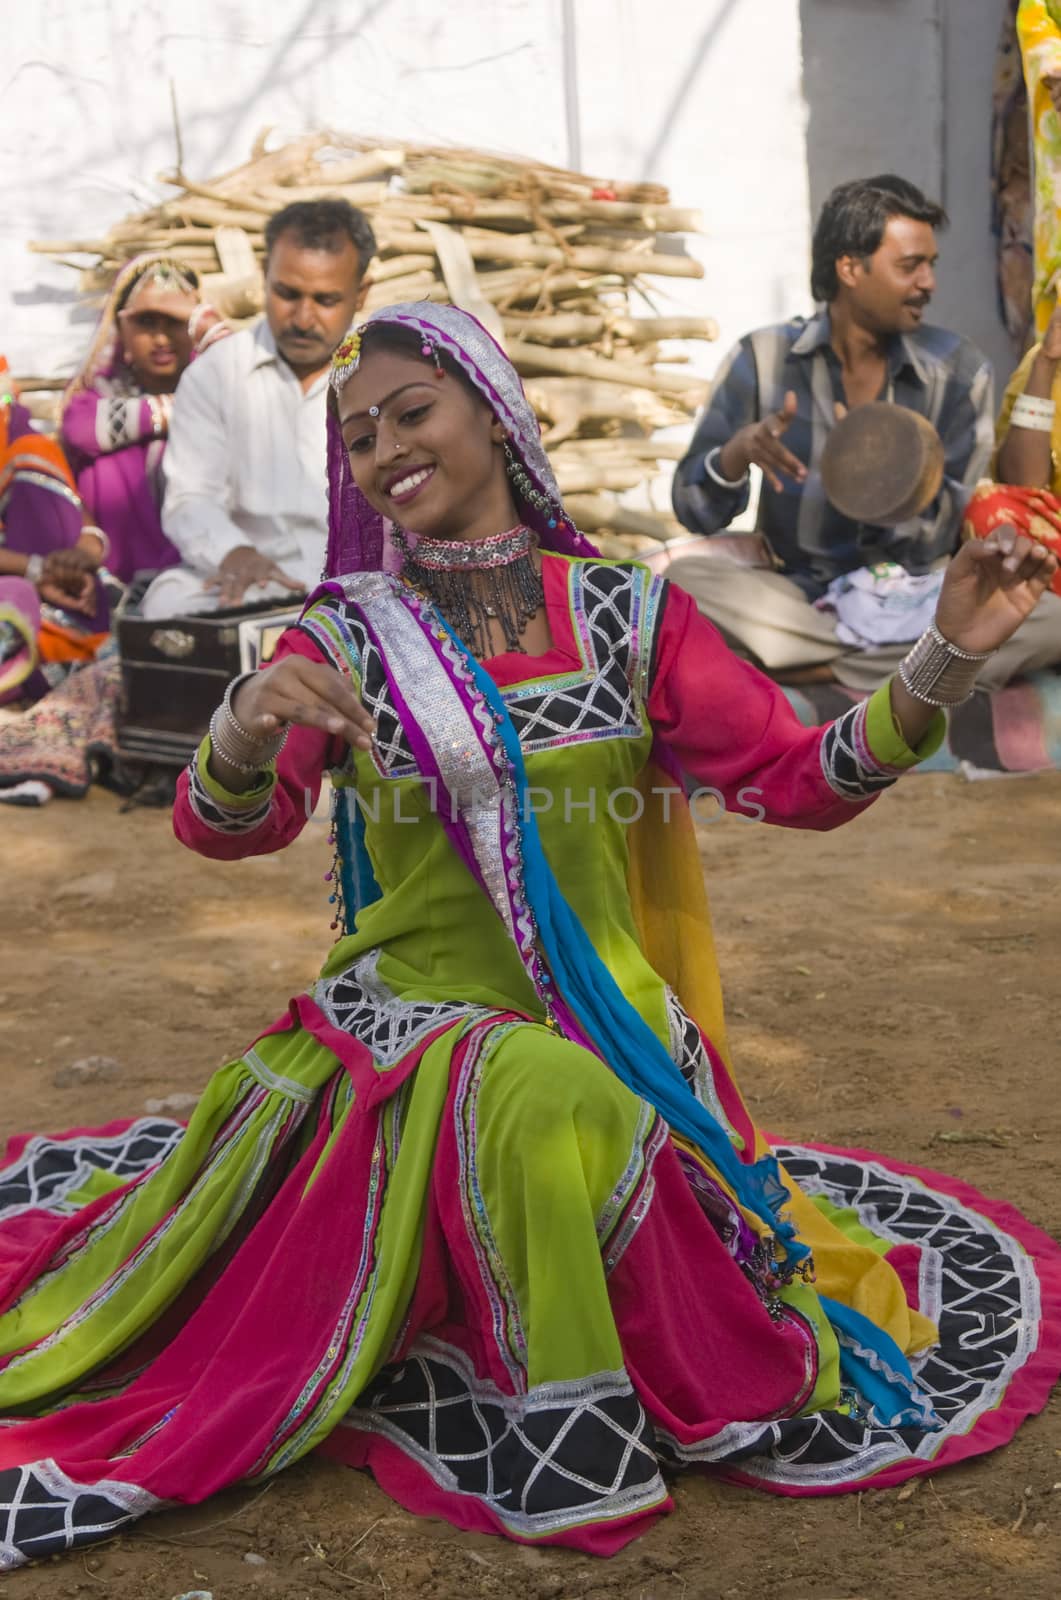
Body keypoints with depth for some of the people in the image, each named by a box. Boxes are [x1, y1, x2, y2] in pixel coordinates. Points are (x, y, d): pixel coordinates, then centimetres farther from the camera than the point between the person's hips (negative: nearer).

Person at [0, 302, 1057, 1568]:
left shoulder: (628, 616, 3)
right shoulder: (346, 639, 1)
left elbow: (802, 779, -2)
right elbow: (225, 827, -11)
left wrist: (947, 656, -17)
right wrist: (246, 731, -34)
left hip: (611, 1026, 2)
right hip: (410, 1014, -2)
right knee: (544, 1099, -36)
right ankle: (570, 1438, -12)